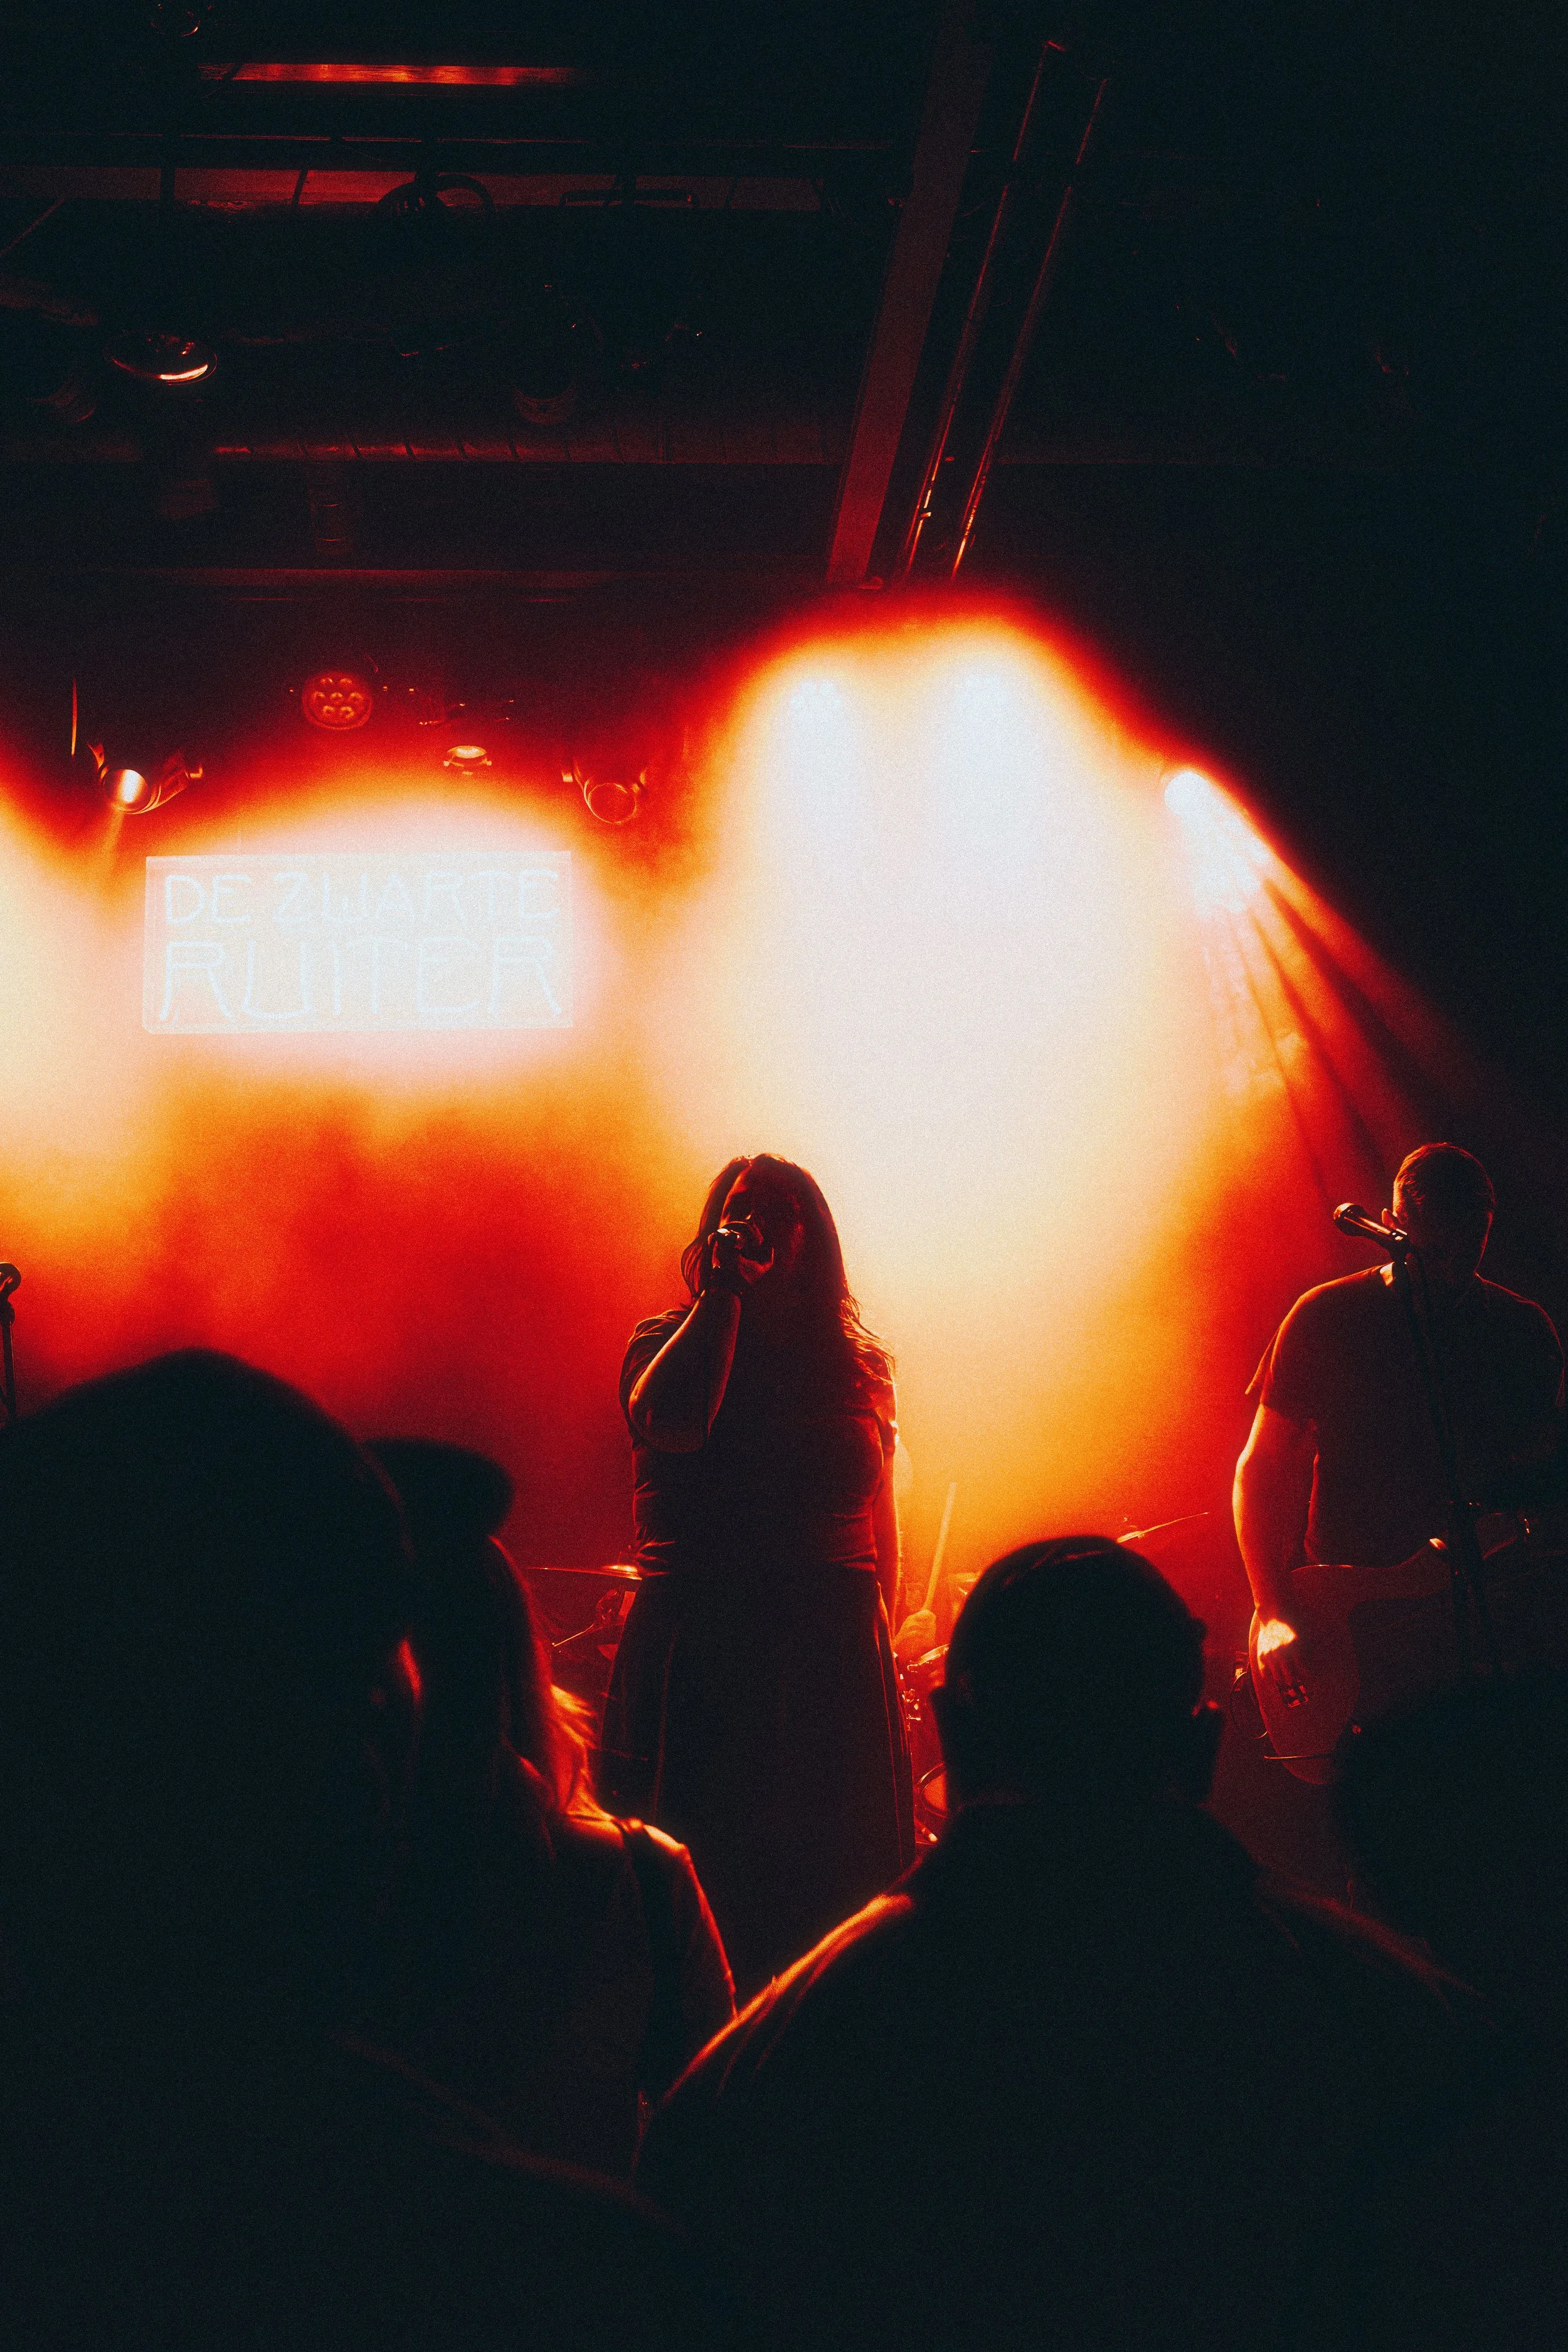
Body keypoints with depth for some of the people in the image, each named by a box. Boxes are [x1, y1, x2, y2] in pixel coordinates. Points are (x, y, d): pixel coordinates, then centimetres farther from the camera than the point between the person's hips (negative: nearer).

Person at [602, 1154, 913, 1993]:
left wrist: (877, 1642, 13)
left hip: (834, 1670, 3)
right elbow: (670, 1423, -18)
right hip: (694, 1664, -2)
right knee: (699, 1909, -5)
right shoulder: (668, 1345, 6)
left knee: (834, 1904, 0)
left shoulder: (854, 1366, 13)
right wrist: (722, 1295, -9)